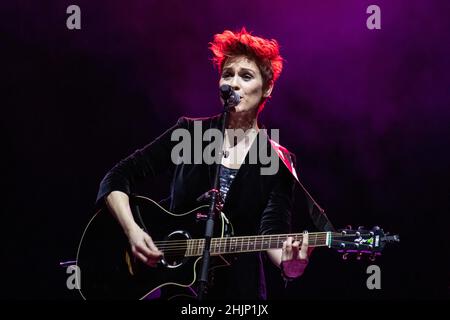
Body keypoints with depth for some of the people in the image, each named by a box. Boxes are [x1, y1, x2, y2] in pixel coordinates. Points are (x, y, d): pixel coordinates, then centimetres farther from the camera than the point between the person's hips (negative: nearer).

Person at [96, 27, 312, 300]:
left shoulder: (278, 162, 1)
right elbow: (117, 179, 4)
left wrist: (287, 262, -31)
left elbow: (272, 232, -10)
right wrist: (132, 231, -11)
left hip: (238, 287, 0)